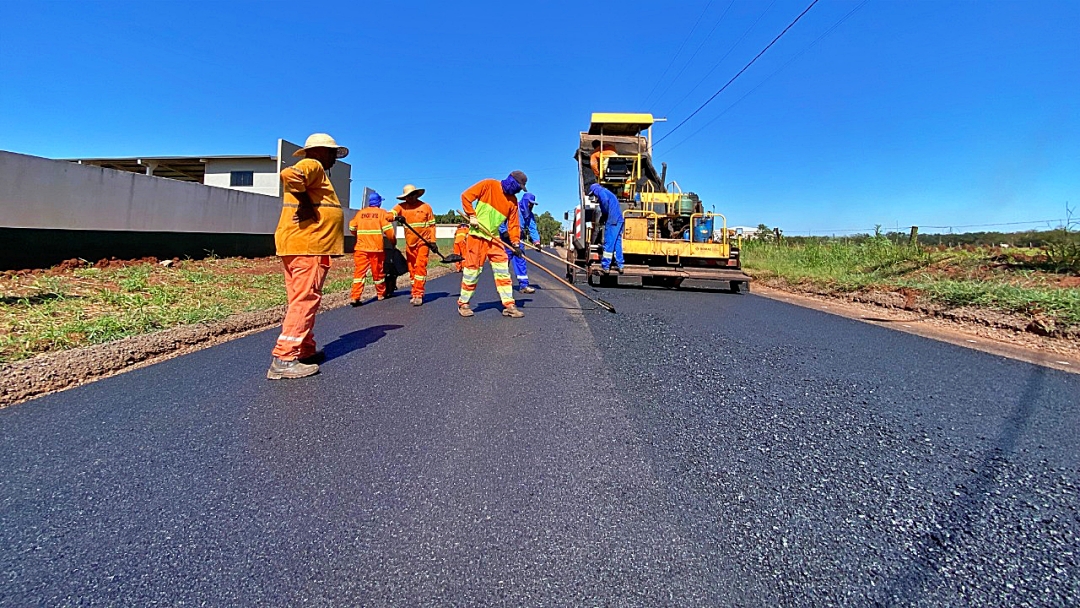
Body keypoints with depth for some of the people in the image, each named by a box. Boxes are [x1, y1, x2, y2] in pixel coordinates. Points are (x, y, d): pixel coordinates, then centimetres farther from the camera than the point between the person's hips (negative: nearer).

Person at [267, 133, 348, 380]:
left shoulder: (317, 171, 25)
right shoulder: (313, 165, -5)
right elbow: (289, 175, -25)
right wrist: (306, 204, -18)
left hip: (305, 246, 11)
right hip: (307, 245, -11)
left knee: (303, 299, 14)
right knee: (306, 299, -11)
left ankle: (306, 350, 23)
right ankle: (283, 359, -11)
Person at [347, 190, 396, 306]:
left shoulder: (360, 213, 11)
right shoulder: (382, 212, 1)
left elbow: (352, 228, 14)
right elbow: (388, 229, -7)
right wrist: (393, 240, 10)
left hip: (361, 248, 2)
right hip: (376, 248, -2)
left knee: (359, 271, -2)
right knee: (378, 272, 11)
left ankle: (355, 297, -13)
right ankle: (381, 294, 27)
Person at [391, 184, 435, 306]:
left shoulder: (426, 207, 1)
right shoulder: (401, 206, 5)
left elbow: (431, 225, 5)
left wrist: (433, 241, -1)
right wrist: (397, 216, -32)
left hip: (423, 241, -3)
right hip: (409, 243, 3)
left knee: (420, 267, -11)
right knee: (412, 269, 7)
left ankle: (418, 295, -10)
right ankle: (415, 294, 17)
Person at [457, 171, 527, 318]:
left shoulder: (513, 200, 8)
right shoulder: (489, 185, -6)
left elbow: (513, 223, 7)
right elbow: (466, 196, -6)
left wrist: (515, 243, -3)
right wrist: (472, 216, -11)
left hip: (494, 238, 5)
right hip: (477, 235, -5)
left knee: (503, 270, -1)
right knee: (472, 269, -2)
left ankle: (509, 305, 2)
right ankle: (463, 303, 13)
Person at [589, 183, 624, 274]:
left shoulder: (601, 192, 0)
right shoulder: (607, 192, 28)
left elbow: (605, 201, -20)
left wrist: (603, 216, -10)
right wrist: (603, 216, 14)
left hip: (612, 221, -9)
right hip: (619, 220, 9)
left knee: (608, 243, -7)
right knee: (617, 243, 10)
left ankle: (605, 266, -5)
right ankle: (619, 265, 11)